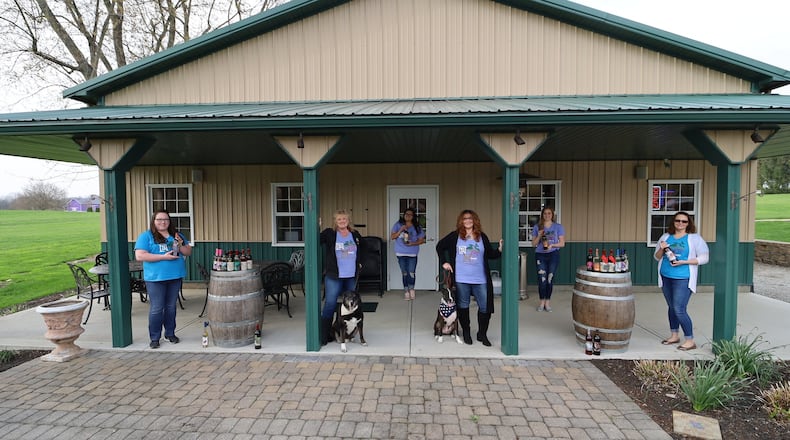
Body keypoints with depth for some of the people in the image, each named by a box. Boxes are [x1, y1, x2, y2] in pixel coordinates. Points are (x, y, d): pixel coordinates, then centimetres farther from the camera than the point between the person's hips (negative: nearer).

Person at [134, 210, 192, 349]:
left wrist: (181, 245, -9)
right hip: (155, 278, -4)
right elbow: (139, 256, -13)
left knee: (171, 307, 13)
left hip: (175, 277, 4)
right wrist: (164, 257, -19)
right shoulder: (146, 236, -3)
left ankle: (170, 333, 26)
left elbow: (189, 252, 12)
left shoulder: (177, 236, 12)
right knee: (156, 309, 0)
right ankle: (154, 338, 13)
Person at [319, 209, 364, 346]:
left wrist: (359, 263, 16)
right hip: (334, 276, -4)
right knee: (330, 305, -6)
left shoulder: (355, 235, 8)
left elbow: (362, 251, 24)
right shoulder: (329, 233, -3)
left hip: (352, 276, 5)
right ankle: (324, 335, 3)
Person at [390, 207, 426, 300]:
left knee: (411, 273, -5)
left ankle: (411, 289, 19)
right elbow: (392, 237, -1)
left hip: (412, 254, 0)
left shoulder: (417, 227, 1)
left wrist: (412, 243, -14)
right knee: (404, 273, 6)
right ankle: (406, 290, 19)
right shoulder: (398, 225, 1)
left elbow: (422, 240, 2)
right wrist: (400, 230, -15)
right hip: (401, 253, 1)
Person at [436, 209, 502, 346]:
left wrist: (499, 250, -9)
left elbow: (490, 254, 10)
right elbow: (440, 246, 9)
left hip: (480, 280, 1)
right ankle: (466, 333, 29)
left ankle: (482, 334, 22)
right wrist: (444, 262, 2)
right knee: (463, 306, 11)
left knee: (485, 307, 2)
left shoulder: (482, 237, 5)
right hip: (461, 279, -1)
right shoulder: (455, 236, 1)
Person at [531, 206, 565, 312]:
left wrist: (552, 245, -16)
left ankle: (548, 301, 13)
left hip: (553, 255, 0)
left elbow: (562, 243, 1)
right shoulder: (537, 227, 7)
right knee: (542, 278, -5)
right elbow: (533, 244, 8)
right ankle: (542, 301, 8)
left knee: (550, 278, 0)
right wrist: (539, 236, -9)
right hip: (540, 255, 0)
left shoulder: (558, 227, 5)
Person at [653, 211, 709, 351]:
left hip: (683, 279, -5)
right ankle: (674, 336, 28)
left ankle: (690, 341, 4)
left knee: (679, 310, -8)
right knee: (671, 308, 15)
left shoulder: (695, 238, -3)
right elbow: (657, 257, 13)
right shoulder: (665, 237, 9)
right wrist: (661, 249, -8)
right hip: (666, 278, 5)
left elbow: (704, 258, -7)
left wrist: (683, 262, -17)